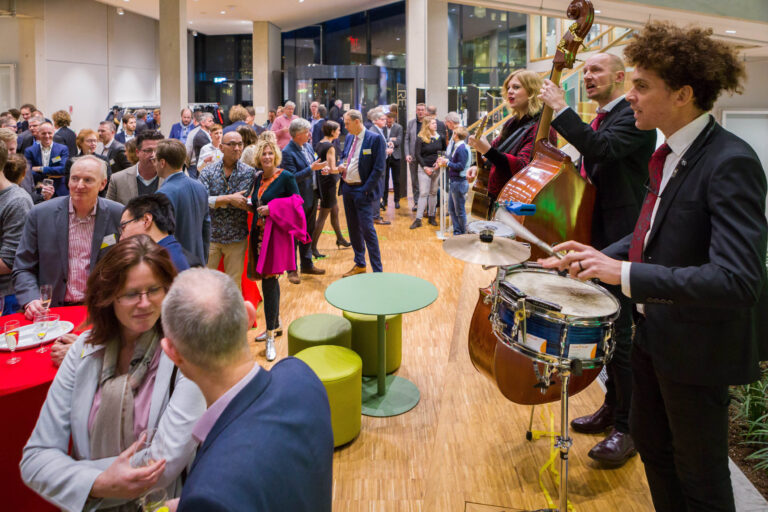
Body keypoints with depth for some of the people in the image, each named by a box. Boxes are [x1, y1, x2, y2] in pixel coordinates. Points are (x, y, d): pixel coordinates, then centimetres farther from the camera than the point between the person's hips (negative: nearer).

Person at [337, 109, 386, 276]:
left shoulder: (375, 139, -11)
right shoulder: (349, 138, 11)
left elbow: (378, 168, -14)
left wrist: (365, 189, -18)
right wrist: (341, 166, 0)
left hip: (362, 190, -7)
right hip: (347, 188, 8)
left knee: (367, 229, -9)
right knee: (353, 228, 14)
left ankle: (377, 270, -3)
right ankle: (359, 264, 27)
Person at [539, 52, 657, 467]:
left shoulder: (633, 116, -11)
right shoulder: (599, 120, 18)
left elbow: (603, 148, -30)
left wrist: (561, 110, -25)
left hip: (620, 242, -9)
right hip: (599, 238, 9)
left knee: (619, 333, -6)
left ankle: (627, 427, 7)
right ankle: (613, 406, 32)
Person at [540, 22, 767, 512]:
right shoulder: (672, 154, 2)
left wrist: (624, 274, -35)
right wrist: (600, 257, 2)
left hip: (699, 346, -8)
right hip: (655, 329, 9)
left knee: (698, 472, 13)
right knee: (650, 439, 25)